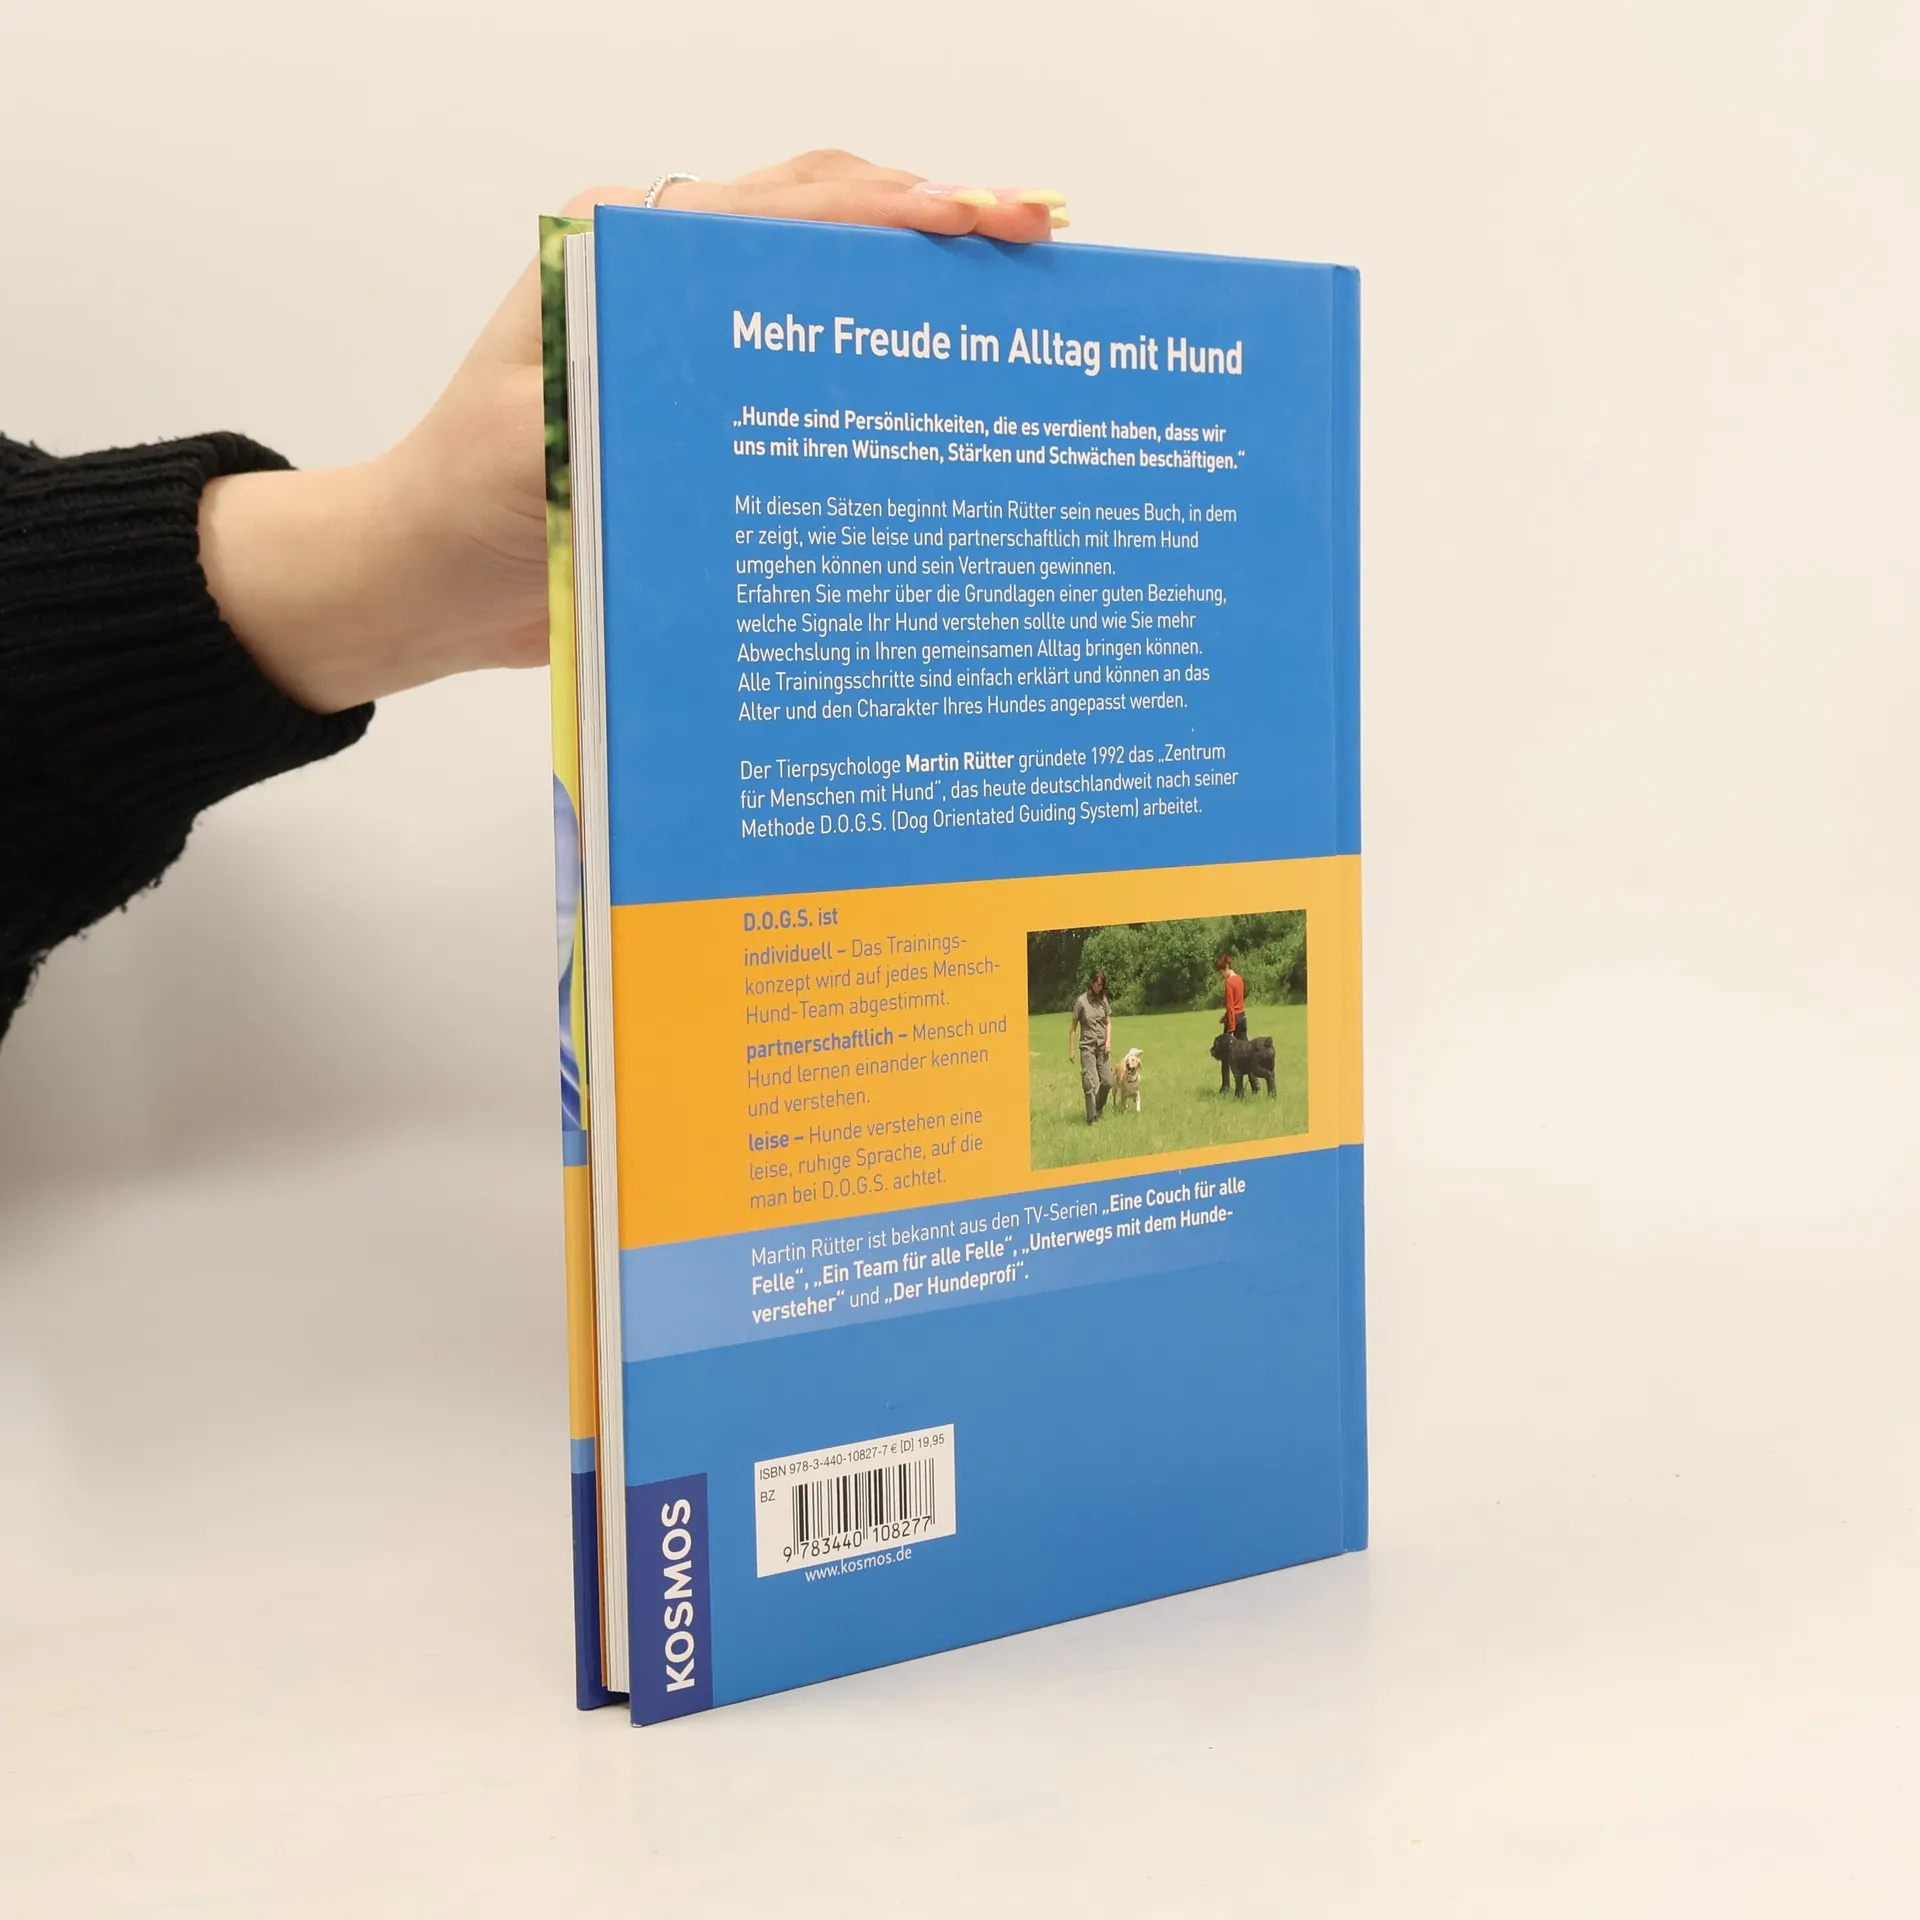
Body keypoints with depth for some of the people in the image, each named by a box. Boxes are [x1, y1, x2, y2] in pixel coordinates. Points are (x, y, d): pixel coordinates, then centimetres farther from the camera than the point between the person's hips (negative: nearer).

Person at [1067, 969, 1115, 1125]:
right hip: (1087, 1046, -4)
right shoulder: (1081, 1001, -5)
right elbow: (1073, 1027, -1)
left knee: (1108, 1081, -1)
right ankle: (1091, 1118, -3)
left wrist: (1108, 1041, -2)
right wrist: (1070, 1050, -2)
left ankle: (1099, 1108, 25)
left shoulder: (1103, 999, 7)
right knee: (1090, 1083, -9)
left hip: (1103, 1046, 4)